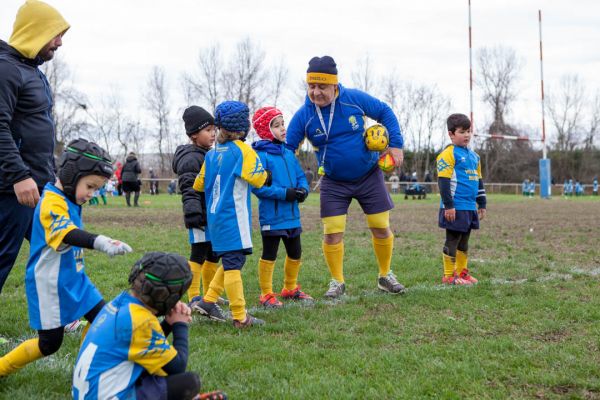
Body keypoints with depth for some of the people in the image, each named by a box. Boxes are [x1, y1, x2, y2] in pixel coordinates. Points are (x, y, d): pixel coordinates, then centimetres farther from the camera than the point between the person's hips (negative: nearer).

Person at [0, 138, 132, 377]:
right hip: (51, 286, -9)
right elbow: (67, 233, -42)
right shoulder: (52, 202, -23)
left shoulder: (70, 201, 7)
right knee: (50, 343, -3)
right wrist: (101, 242, -57)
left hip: (75, 279, 9)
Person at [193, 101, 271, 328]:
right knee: (234, 264, -8)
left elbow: (199, 185, 16)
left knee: (230, 262, 18)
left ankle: (208, 301, 17)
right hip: (233, 218, -7)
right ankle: (240, 317, -6)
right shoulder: (242, 150, -9)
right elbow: (259, 179, -13)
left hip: (215, 217, 7)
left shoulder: (211, 154, 11)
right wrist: (267, 175, 8)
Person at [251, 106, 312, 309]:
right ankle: (266, 294, 13)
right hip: (271, 216, -8)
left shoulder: (289, 153, 10)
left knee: (295, 254, 18)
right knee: (269, 255, 2)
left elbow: (301, 176, 15)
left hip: (292, 216, 8)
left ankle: (290, 288, 36)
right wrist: (285, 193, -23)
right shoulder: (260, 155, -14)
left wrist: (303, 190, -8)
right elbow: (258, 187, -20)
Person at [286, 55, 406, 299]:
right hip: (333, 183, 0)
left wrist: (395, 144, -7)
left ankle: (385, 276, 26)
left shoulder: (354, 99, -14)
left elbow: (385, 112, 0)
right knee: (332, 233, -6)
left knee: (381, 229, 4)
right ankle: (337, 281, 14)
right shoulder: (303, 116, -14)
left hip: (369, 176, 0)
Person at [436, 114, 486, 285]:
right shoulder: (449, 154, -9)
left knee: (464, 241, 13)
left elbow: (479, 181, 23)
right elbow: (443, 181, -14)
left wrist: (482, 204, 21)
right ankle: (449, 275, 1)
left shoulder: (474, 156, 16)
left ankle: (462, 272, 21)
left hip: (470, 207, 8)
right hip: (455, 208, -8)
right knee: (453, 240, -3)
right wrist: (448, 205, -17)